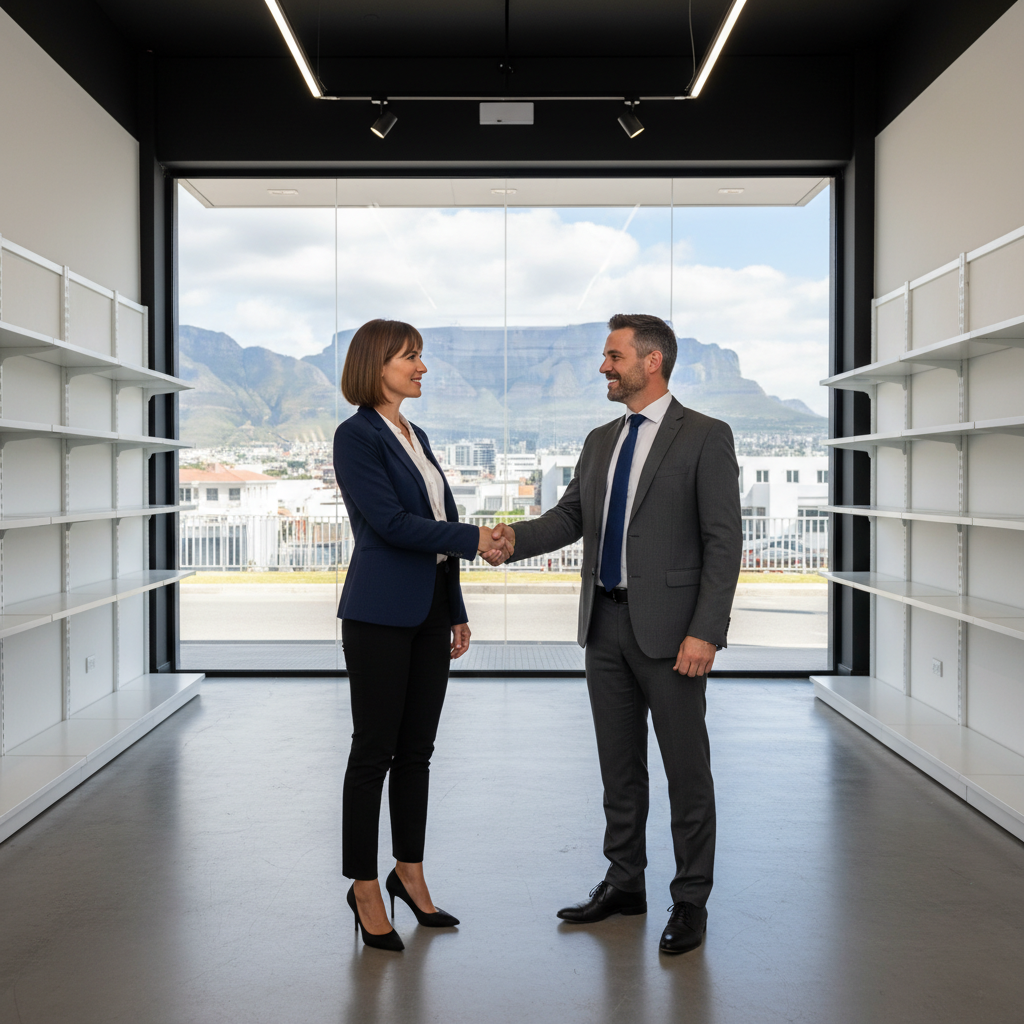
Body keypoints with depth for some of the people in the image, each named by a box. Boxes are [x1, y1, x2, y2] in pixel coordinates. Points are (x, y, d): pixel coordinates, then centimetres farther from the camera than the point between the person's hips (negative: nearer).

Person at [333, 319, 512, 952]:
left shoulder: (417, 436, 16)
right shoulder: (356, 436, -9)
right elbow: (390, 522, -18)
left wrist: (457, 611, 16)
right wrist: (472, 538, -15)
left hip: (430, 611, 8)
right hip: (381, 614, -8)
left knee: (417, 750, 13)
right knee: (374, 751, 2)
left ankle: (410, 874, 25)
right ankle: (365, 888, 14)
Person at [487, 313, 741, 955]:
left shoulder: (705, 438, -7)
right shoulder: (601, 442, 14)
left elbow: (723, 542, -12)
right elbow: (570, 517, 10)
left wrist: (705, 632, -19)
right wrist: (516, 539, -10)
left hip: (670, 629, -6)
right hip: (606, 623, 7)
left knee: (686, 769, 4)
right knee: (619, 764, 16)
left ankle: (691, 901, 18)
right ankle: (625, 884, 30)